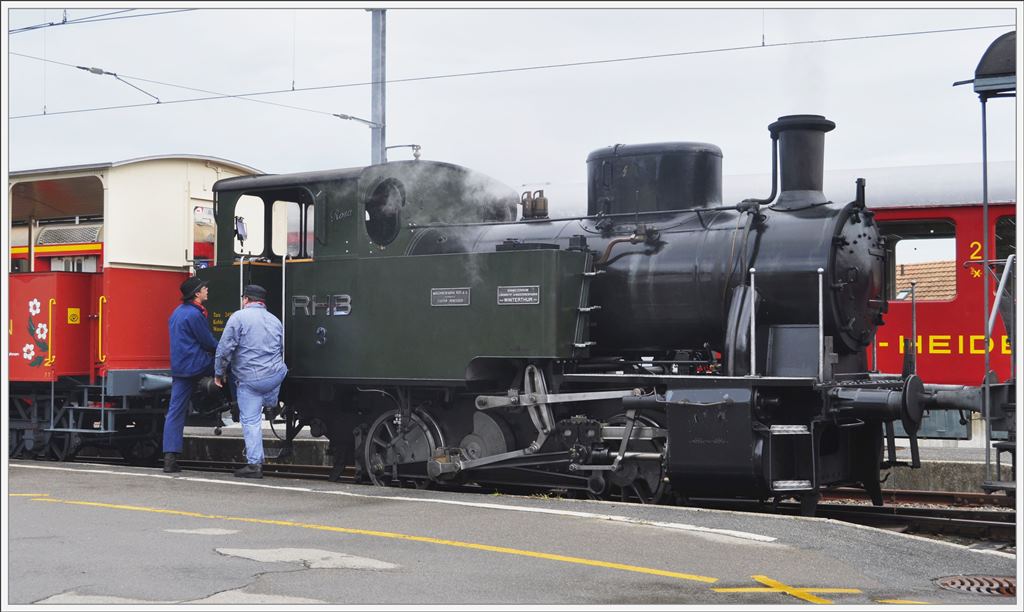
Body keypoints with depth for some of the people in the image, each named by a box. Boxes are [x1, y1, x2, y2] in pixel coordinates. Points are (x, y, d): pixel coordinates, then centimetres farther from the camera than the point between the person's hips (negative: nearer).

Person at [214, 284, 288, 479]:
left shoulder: (239, 317, -6)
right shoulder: (275, 320, 15)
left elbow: (225, 348, -10)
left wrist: (218, 373, 1)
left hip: (250, 380, -4)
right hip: (276, 375, 4)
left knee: (250, 420, 0)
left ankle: (254, 463, 0)